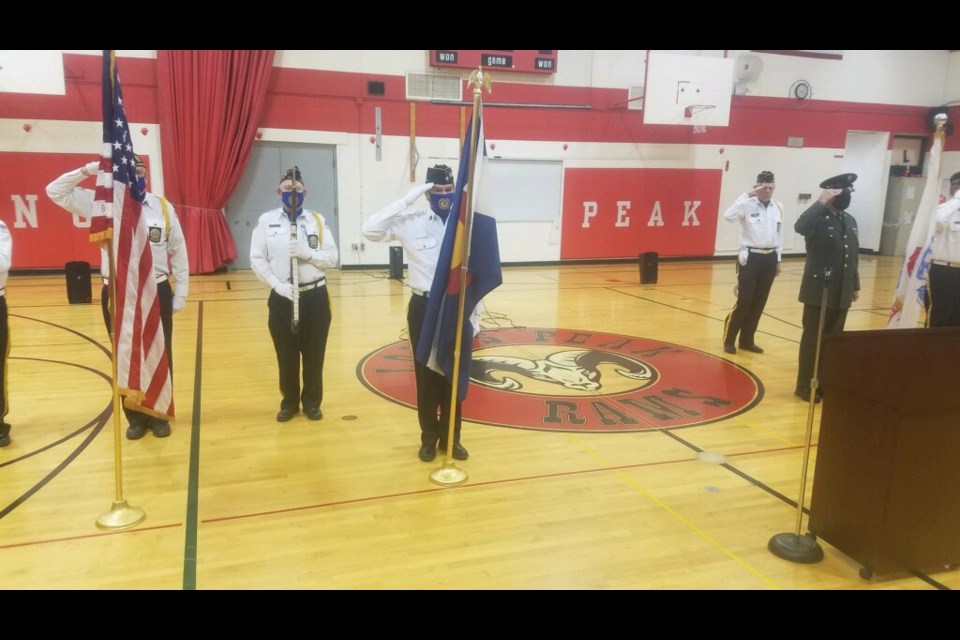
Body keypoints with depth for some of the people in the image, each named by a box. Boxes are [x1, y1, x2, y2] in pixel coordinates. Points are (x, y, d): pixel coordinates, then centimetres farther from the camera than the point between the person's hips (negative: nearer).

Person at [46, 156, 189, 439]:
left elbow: (178, 253, 2)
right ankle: (136, 418, 25)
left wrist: (180, 295, 1)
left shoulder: (163, 206, -1)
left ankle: (159, 415, 24)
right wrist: (89, 170, -10)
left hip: (157, 292, 0)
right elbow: (55, 190, 1)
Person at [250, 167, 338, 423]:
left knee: (314, 354, 8)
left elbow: (332, 258, -2)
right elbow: (257, 259, -4)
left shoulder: (317, 220, 2)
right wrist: (278, 285, -14)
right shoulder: (266, 220, 0)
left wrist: (307, 252, -18)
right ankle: (289, 402, 26)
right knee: (286, 355, 9)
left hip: (315, 296, 1)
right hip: (281, 297, 0)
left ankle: (312, 402, 24)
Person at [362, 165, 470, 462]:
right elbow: (370, 230, -15)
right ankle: (429, 438, 24)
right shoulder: (412, 222, -5)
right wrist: (407, 200, -17)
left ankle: (451, 437, 26)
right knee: (426, 375, 8)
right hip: (423, 307, -1)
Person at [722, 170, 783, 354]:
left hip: (769, 258, 5)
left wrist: (778, 260, 15)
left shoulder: (778, 208, 6)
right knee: (744, 301, -4)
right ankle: (729, 340, 10)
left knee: (759, 302, 10)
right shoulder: (748, 205, -9)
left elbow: (779, 235, 13)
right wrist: (747, 195, -25)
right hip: (750, 258, -5)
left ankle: (747, 340, 22)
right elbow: (728, 216, -29)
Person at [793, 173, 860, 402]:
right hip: (819, 290, -6)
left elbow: (854, 256, 17)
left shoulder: (850, 221, 13)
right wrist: (822, 202, -27)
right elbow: (799, 227, -34)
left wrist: (855, 285, 17)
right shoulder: (817, 219, -9)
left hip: (842, 292, 6)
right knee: (813, 339, 2)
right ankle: (805, 386, 11)